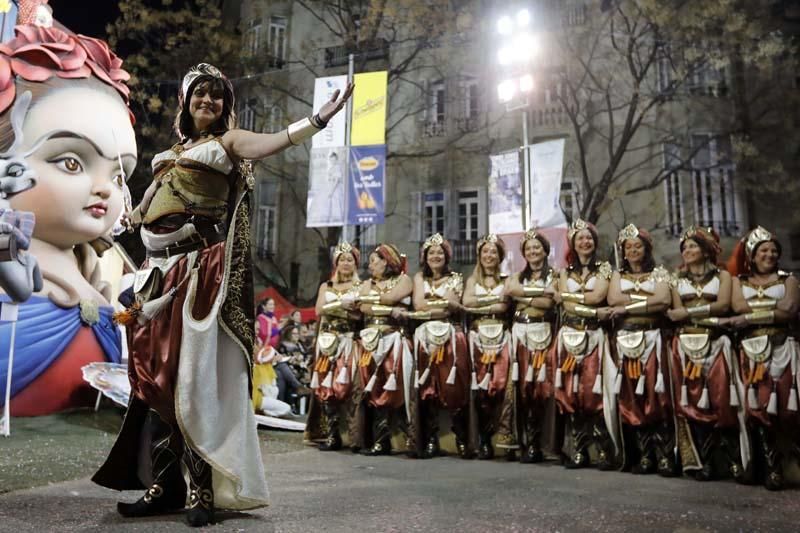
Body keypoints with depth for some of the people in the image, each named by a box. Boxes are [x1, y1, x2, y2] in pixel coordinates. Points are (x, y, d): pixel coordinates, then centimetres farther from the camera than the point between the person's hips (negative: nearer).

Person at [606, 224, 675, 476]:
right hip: (625, 340, 2)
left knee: (656, 396, -8)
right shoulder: (618, 275, 15)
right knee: (630, 398, 0)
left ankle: (664, 456, -3)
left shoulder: (659, 273, 9)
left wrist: (628, 306, -10)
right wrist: (649, 299, -6)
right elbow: (613, 300, -4)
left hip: (651, 339, -2)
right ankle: (644, 456, 7)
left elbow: (665, 300, -10)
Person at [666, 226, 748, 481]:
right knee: (692, 400, -6)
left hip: (715, 344, -1)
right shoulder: (678, 279, 17)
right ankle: (703, 461, -2)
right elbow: (678, 311, 3)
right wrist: (710, 315, -10)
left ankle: (734, 459, -2)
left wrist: (689, 312, -8)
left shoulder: (722, 275, 12)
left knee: (722, 399, -10)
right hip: (686, 344, 1)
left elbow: (723, 305, -4)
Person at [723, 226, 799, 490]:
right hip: (752, 351, 1)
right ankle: (772, 468, -2)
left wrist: (748, 317, -11)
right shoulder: (739, 281, 15)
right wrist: (776, 305, -7)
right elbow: (739, 305, -5)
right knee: (758, 407, -8)